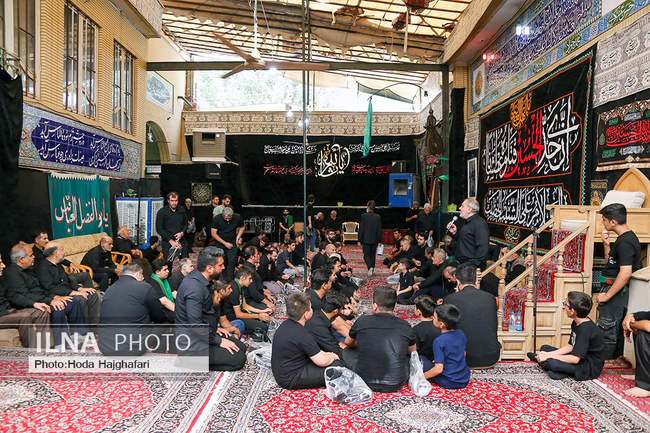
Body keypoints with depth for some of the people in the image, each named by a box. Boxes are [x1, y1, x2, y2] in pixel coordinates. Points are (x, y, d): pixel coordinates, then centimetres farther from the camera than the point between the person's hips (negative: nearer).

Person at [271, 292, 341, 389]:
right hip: (290, 380, -9)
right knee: (336, 365, -12)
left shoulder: (285, 324, 0)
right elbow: (322, 362, -20)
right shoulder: (301, 335, -28)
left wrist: (325, 354, 10)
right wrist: (332, 357, 0)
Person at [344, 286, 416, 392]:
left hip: (366, 382, -2)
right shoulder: (405, 326, -4)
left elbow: (348, 342, 17)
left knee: (346, 352, 22)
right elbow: (412, 351, 17)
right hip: (395, 385, 2)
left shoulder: (362, 322, -6)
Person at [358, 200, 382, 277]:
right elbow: (379, 229, 1)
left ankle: (370, 267, -21)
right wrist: (379, 240, 7)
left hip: (366, 239, -3)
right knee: (372, 255, 15)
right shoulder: (378, 217, -2)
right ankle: (372, 269, 22)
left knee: (366, 255, 2)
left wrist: (360, 240, -1)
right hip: (375, 240, 3)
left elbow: (361, 229, -7)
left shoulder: (364, 216, -10)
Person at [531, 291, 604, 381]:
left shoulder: (586, 329, -26)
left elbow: (575, 359, -28)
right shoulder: (576, 323, 4)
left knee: (551, 363, -29)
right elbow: (570, 346, 9)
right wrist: (548, 354, -2)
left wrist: (549, 356, -20)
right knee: (545, 348, 12)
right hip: (580, 358, 10)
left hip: (590, 368, -10)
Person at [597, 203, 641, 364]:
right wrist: (606, 244, 7)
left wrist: (607, 295, -24)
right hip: (617, 291, 11)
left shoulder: (625, 242, -20)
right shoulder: (626, 238, 12)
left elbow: (625, 272, -27)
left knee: (607, 331, -3)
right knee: (616, 329, 20)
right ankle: (616, 361, 31)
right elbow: (611, 262, 23)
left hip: (616, 291, -11)